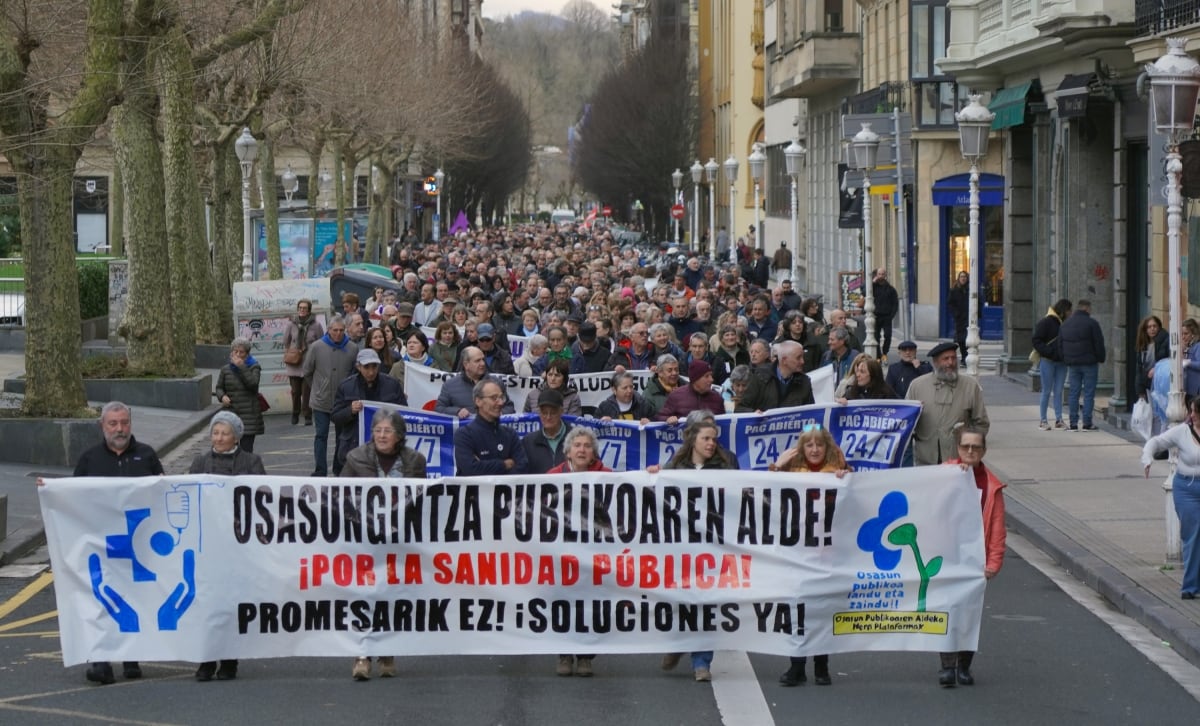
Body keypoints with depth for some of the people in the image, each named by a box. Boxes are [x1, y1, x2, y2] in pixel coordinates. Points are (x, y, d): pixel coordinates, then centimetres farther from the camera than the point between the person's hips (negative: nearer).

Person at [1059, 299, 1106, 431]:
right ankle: (1087, 423, -3)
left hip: (1072, 364, 5)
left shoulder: (1065, 324, 10)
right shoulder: (1091, 324, -10)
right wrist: (1101, 358, 4)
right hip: (1089, 363, -5)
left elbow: (1060, 345, 13)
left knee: (1073, 393, 7)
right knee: (1089, 393, -1)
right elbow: (1099, 344, -9)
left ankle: (1073, 423, 5)